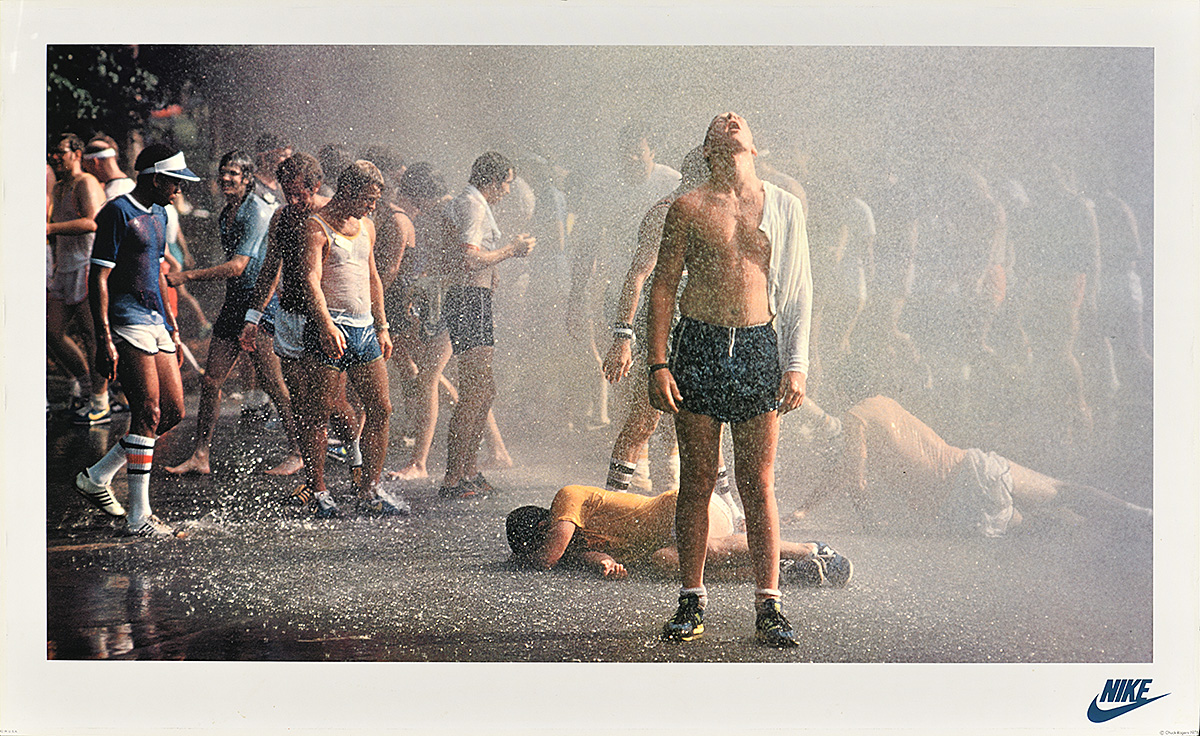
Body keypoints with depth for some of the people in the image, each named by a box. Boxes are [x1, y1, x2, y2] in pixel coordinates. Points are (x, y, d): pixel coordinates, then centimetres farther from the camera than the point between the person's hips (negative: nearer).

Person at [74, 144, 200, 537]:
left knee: (173, 412, 7)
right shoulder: (117, 213, -11)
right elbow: (98, 279, -14)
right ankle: (139, 516, -6)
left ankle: (96, 477, 20)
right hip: (127, 323, -9)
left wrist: (171, 327, 24)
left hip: (156, 323, 9)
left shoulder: (158, 215, 18)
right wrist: (104, 339, -20)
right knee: (149, 414, -12)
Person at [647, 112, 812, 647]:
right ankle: (692, 602, 13)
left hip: (758, 347, 1)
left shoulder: (785, 207, 9)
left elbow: (799, 291, 10)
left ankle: (768, 605, 3)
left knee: (758, 484, 0)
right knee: (696, 481, 4)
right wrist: (657, 363, -4)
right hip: (698, 344, 0)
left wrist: (796, 365, 2)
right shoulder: (689, 207, 5)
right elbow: (662, 286, 5)